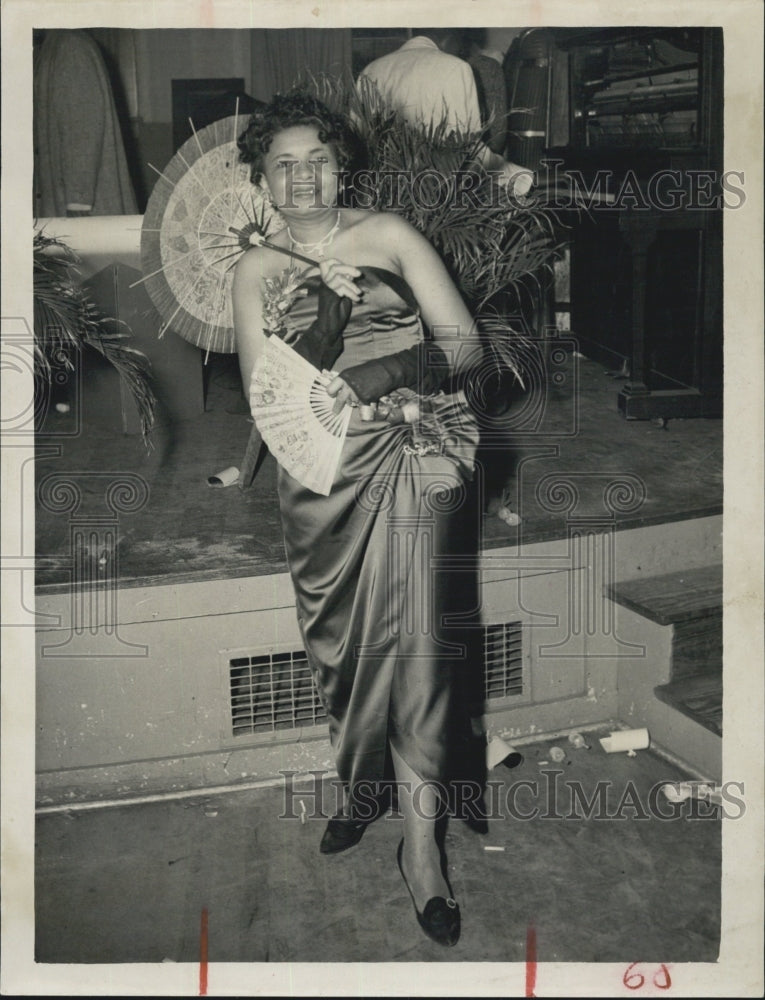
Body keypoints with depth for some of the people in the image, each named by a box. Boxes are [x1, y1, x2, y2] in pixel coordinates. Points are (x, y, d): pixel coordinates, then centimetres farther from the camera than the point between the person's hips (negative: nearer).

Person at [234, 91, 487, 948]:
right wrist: (328, 316, -16)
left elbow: (466, 343, 3)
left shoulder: (390, 235, 9)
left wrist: (388, 371, -14)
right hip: (325, 471, 2)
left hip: (413, 459, -1)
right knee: (337, 640, 6)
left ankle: (421, 837, -4)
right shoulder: (257, 268, 11)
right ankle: (357, 785, 29)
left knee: (413, 634, -12)